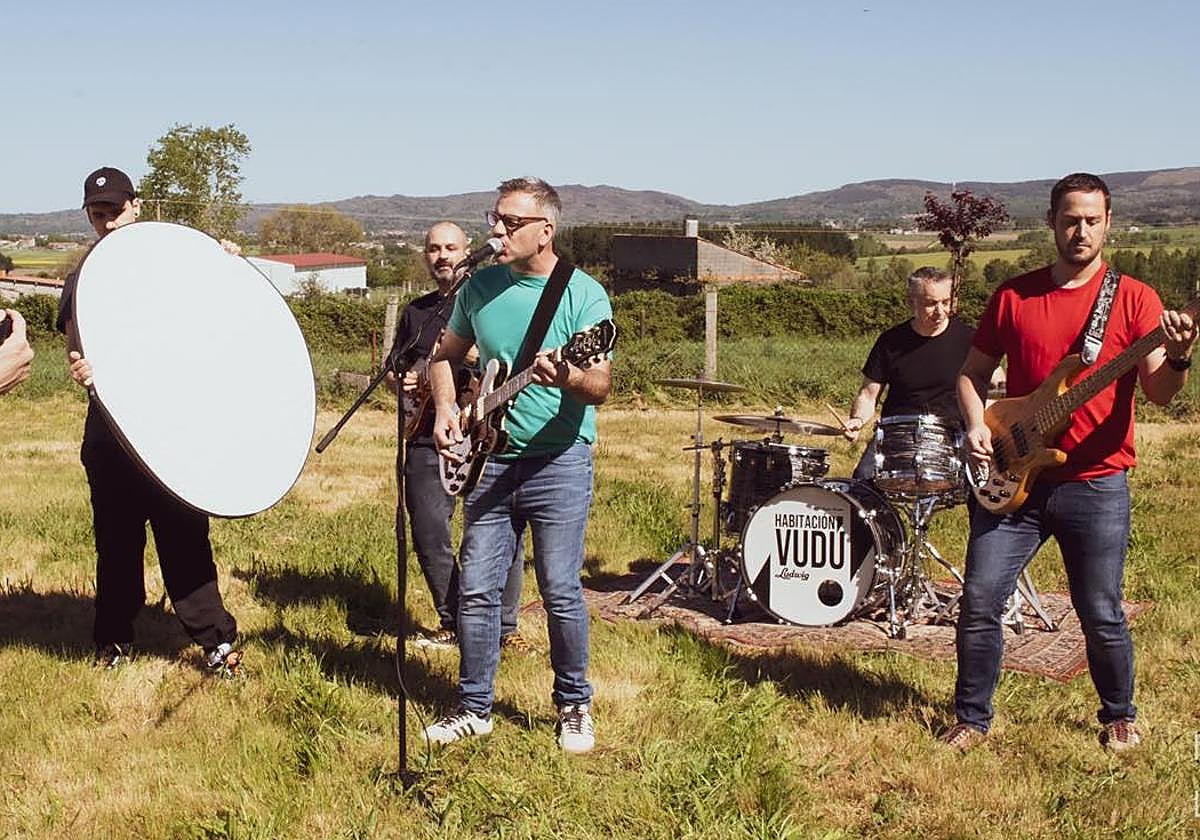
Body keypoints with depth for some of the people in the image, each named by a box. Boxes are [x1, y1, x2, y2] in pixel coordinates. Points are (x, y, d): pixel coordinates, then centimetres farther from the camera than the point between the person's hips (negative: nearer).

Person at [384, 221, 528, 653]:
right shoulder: (415, 312, 20)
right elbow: (392, 369, 26)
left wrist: (470, 354, -19)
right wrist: (403, 381, 3)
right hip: (428, 437, 5)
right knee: (428, 535, 4)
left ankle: (503, 625, 5)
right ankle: (453, 622, 20)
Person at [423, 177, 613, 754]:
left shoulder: (583, 294, -7)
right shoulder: (480, 288, 7)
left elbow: (601, 384, -15)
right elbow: (446, 356, 19)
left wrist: (566, 378, -37)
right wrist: (445, 407, 1)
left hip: (559, 462, -4)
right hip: (490, 461, 5)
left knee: (561, 592, -1)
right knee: (476, 589, 5)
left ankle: (574, 705, 17)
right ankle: (474, 707, 19)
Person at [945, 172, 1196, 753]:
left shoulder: (1133, 299, 0)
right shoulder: (1013, 296, 7)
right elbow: (972, 371, 15)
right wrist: (976, 425, -3)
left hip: (1096, 485, -2)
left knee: (1102, 616, 5)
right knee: (980, 601, -1)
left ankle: (1119, 716, 29)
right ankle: (972, 717, 17)